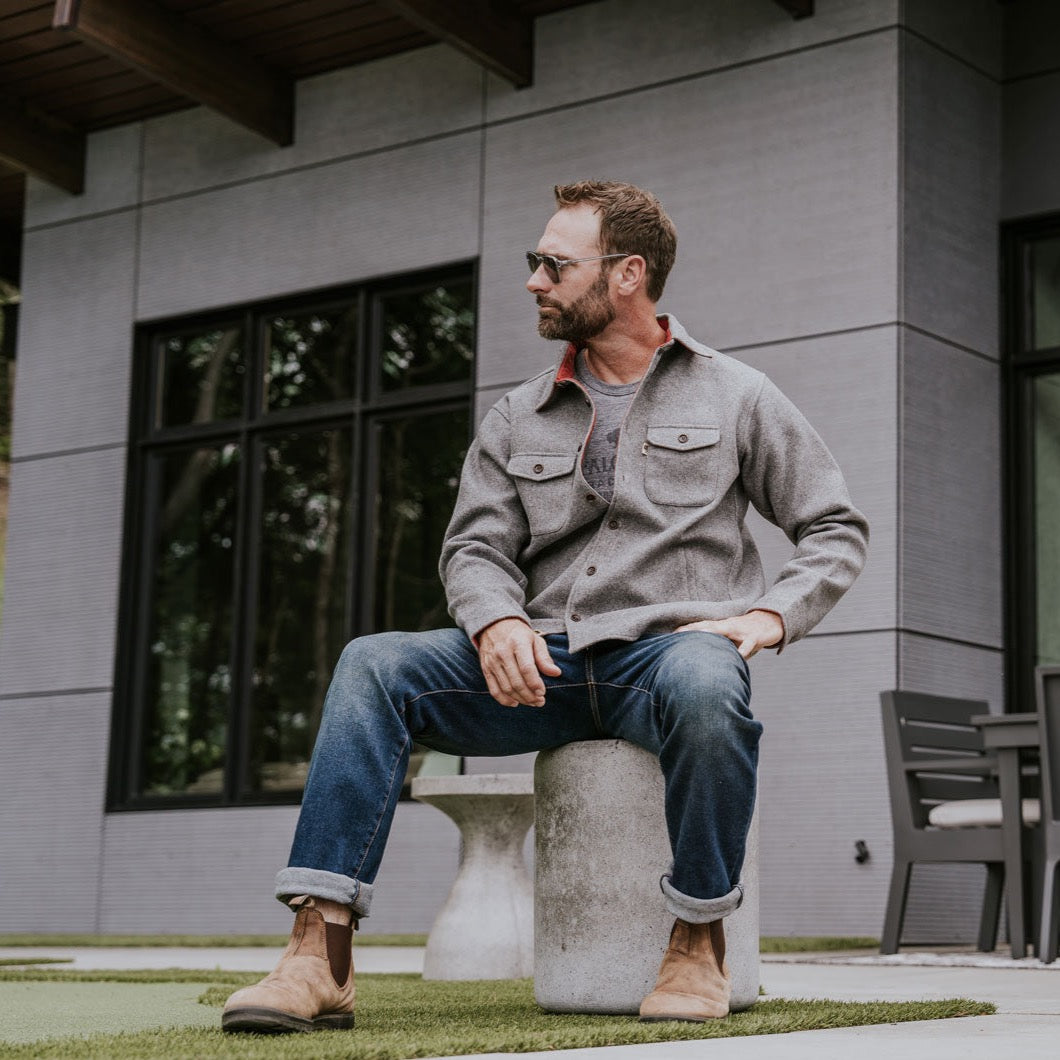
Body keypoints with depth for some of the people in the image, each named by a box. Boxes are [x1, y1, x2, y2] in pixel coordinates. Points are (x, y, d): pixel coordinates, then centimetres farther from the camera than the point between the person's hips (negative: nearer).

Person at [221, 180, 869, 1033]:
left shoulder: (734, 396, 11)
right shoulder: (518, 420, 19)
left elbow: (837, 528, 11)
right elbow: (476, 546, 12)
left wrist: (771, 615, -8)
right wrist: (496, 621, -12)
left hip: (670, 648, -3)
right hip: (545, 665, 3)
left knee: (706, 685, -41)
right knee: (374, 664, -21)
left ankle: (699, 943, -20)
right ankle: (321, 957, -29)